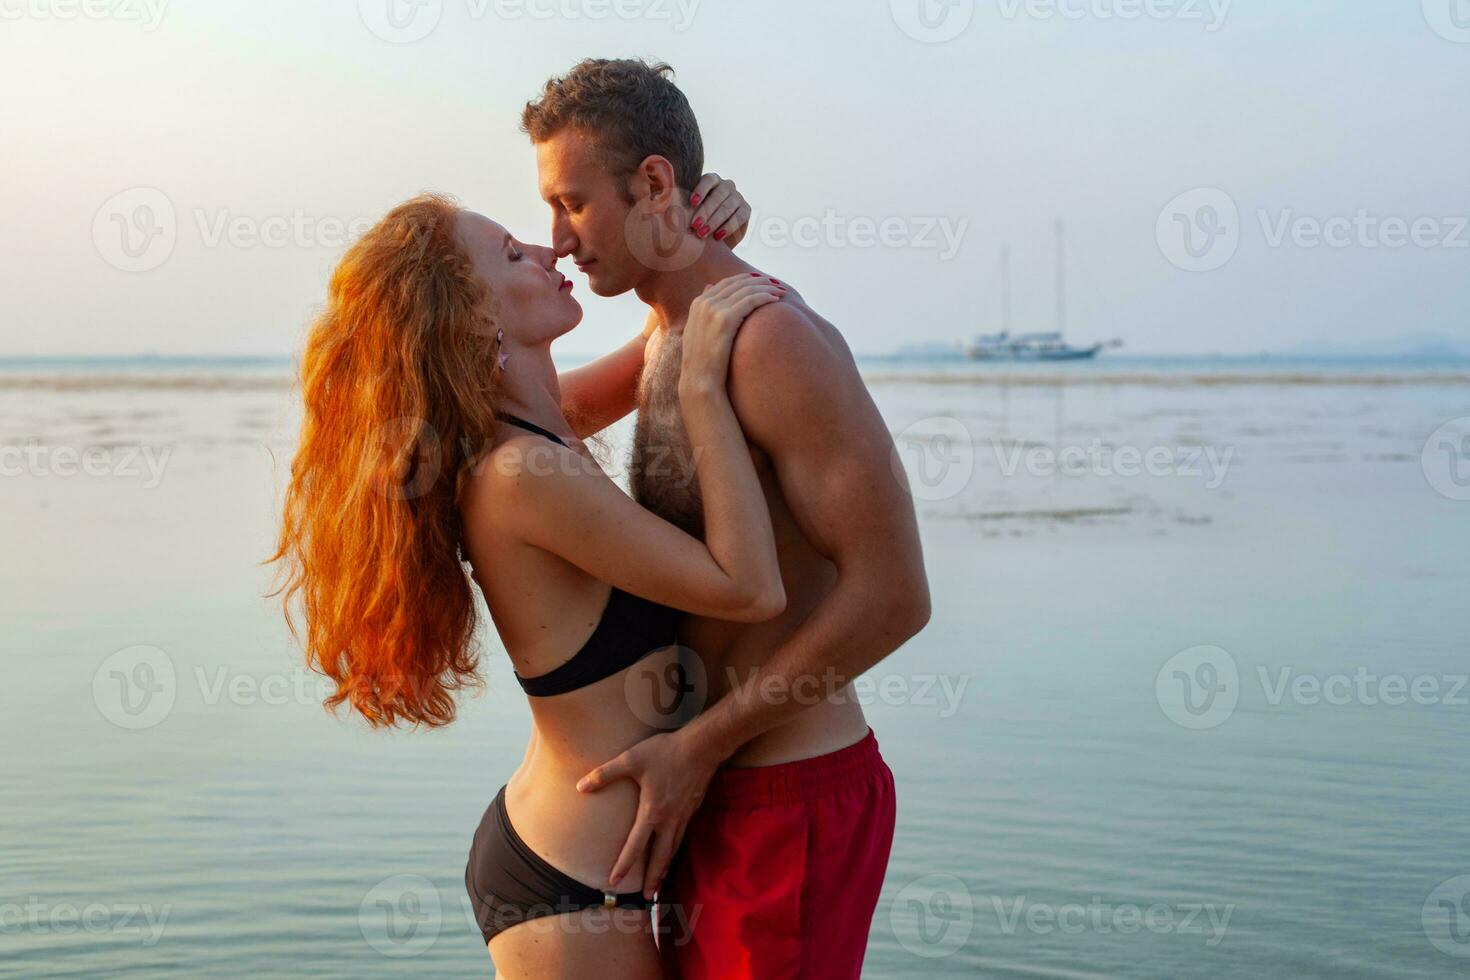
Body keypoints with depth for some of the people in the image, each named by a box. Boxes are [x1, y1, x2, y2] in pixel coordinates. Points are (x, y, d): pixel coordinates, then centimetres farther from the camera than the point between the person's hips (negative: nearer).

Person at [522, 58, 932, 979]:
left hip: (791, 800, -9)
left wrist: (698, 746, -19)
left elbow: (892, 594, -23)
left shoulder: (774, 336, -19)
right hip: (714, 788, 9)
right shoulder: (669, 335, 11)